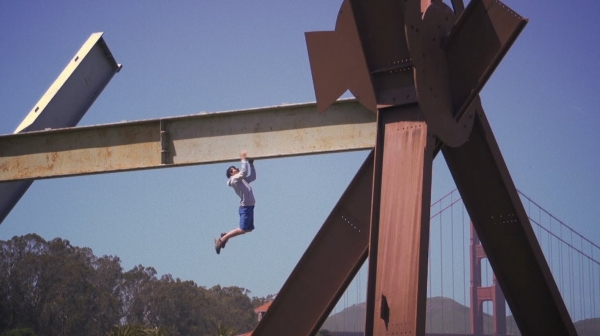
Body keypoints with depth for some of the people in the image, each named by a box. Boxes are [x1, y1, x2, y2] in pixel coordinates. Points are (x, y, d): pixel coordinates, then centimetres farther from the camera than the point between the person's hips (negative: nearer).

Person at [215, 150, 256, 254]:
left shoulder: (241, 180, 18)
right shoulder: (234, 179, -9)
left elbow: (253, 177, 26)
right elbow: (244, 172, -24)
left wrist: (251, 164, 22)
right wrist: (243, 159, -17)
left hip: (249, 207, 9)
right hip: (245, 207, -9)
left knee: (249, 229, 13)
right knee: (242, 229, -14)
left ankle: (226, 236, 17)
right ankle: (221, 240, -7)